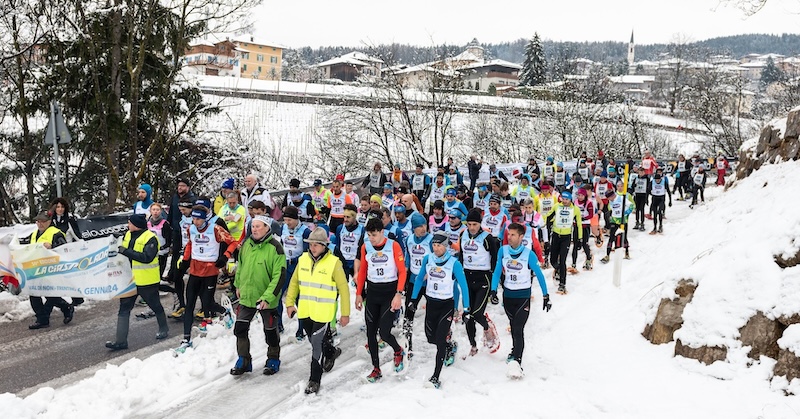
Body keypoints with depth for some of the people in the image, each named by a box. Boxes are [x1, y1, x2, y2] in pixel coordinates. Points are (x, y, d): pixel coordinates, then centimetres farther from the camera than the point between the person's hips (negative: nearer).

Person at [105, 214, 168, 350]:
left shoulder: (150, 238, -17)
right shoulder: (128, 235, 6)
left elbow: (147, 257, -29)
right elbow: (123, 251, 21)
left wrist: (126, 251, -31)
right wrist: (117, 249, -1)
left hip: (146, 281, -7)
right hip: (129, 279, 7)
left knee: (155, 306, 14)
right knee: (124, 309, 1)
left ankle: (164, 329, 38)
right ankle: (121, 341, 3)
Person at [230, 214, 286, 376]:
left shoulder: (274, 247, -18)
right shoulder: (246, 244, -1)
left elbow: (280, 275, -19)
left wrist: (268, 296, -23)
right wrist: (238, 285, 20)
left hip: (267, 300, -5)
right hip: (246, 296, 5)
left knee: (270, 331, 12)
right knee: (240, 329, 5)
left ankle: (273, 360, 30)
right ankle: (243, 361, 20)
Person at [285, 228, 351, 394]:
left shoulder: (333, 263, -12)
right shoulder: (303, 260, 2)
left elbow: (343, 289, -7)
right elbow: (294, 282, 13)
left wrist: (345, 313, -6)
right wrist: (290, 303, 7)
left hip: (323, 312, -5)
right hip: (305, 311, 5)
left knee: (317, 344, -7)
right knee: (314, 341, 20)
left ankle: (314, 380, 5)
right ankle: (331, 352, 50)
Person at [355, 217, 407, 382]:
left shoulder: (393, 246, -10)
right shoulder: (365, 246, 1)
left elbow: (402, 271, -9)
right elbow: (362, 271, 10)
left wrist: (399, 294, -16)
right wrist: (359, 293, 8)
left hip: (390, 292, -4)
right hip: (372, 292, 4)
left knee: (384, 332, -10)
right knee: (370, 333, 4)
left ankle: (398, 351, 23)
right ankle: (376, 369, 16)